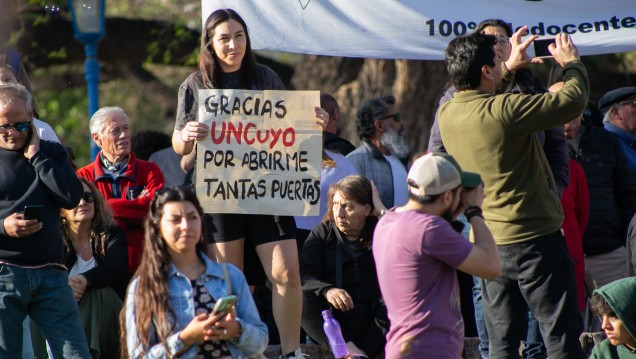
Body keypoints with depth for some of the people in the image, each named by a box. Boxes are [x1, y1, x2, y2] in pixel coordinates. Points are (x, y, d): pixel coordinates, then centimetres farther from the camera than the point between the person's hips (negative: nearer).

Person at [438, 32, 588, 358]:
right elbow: (573, 99, -15)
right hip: (534, 238, -7)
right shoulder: (504, 110, -21)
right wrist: (572, 63, 4)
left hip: (487, 242, 7)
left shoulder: (446, 113, 1)